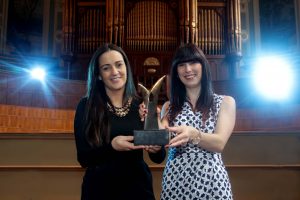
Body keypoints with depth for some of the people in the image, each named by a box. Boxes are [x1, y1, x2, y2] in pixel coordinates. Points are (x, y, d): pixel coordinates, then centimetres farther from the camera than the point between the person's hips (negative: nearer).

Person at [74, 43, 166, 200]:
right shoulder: (86, 106, -8)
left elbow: (158, 158, 0)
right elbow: (83, 159, -10)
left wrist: (157, 148, -22)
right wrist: (111, 146, -26)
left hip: (138, 187, 2)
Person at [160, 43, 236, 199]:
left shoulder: (225, 102, 1)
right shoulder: (169, 107, 7)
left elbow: (219, 143, -13)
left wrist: (193, 134, -31)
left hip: (212, 183, -2)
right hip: (175, 182, 2)